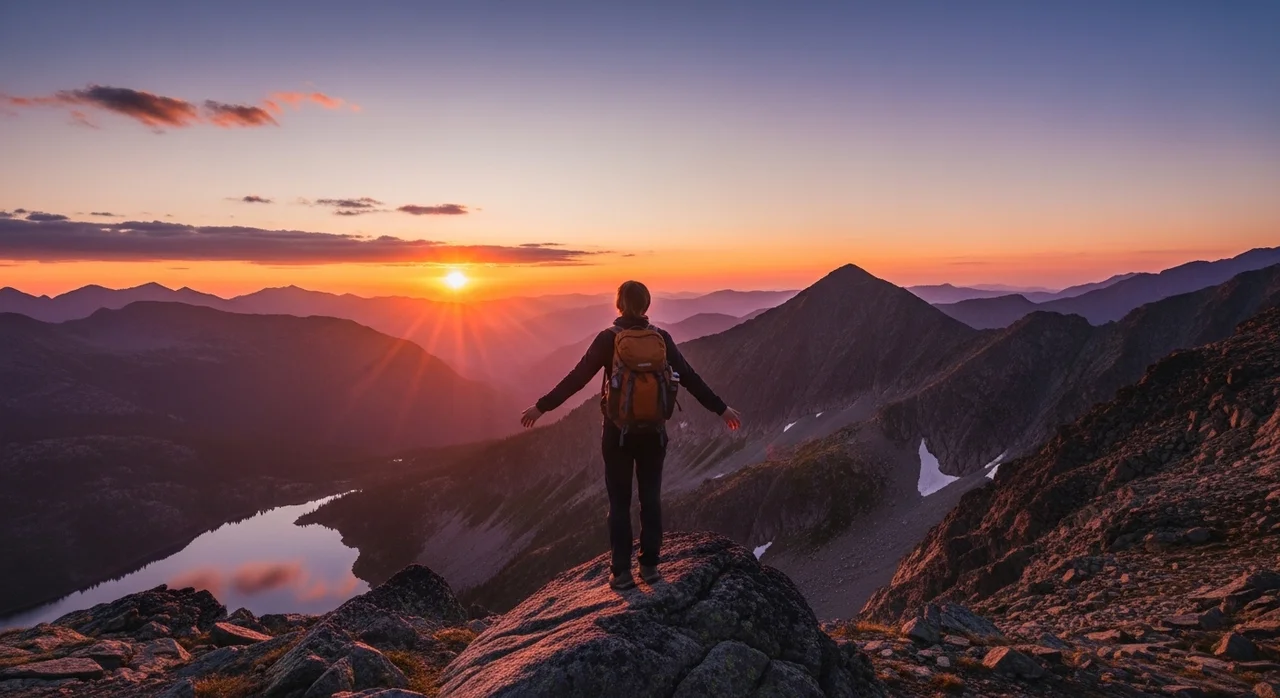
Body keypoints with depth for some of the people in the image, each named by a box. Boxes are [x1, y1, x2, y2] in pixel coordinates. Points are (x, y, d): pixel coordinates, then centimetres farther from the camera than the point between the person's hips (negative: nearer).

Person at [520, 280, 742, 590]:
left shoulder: (608, 339, -9)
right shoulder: (660, 338, -3)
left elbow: (578, 377, -9)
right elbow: (690, 378, 0)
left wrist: (543, 406, -1)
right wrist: (720, 408, 8)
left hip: (618, 431, -2)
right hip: (653, 431, 2)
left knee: (619, 502, 7)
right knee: (651, 498, 12)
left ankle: (622, 572, 11)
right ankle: (649, 566, 18)